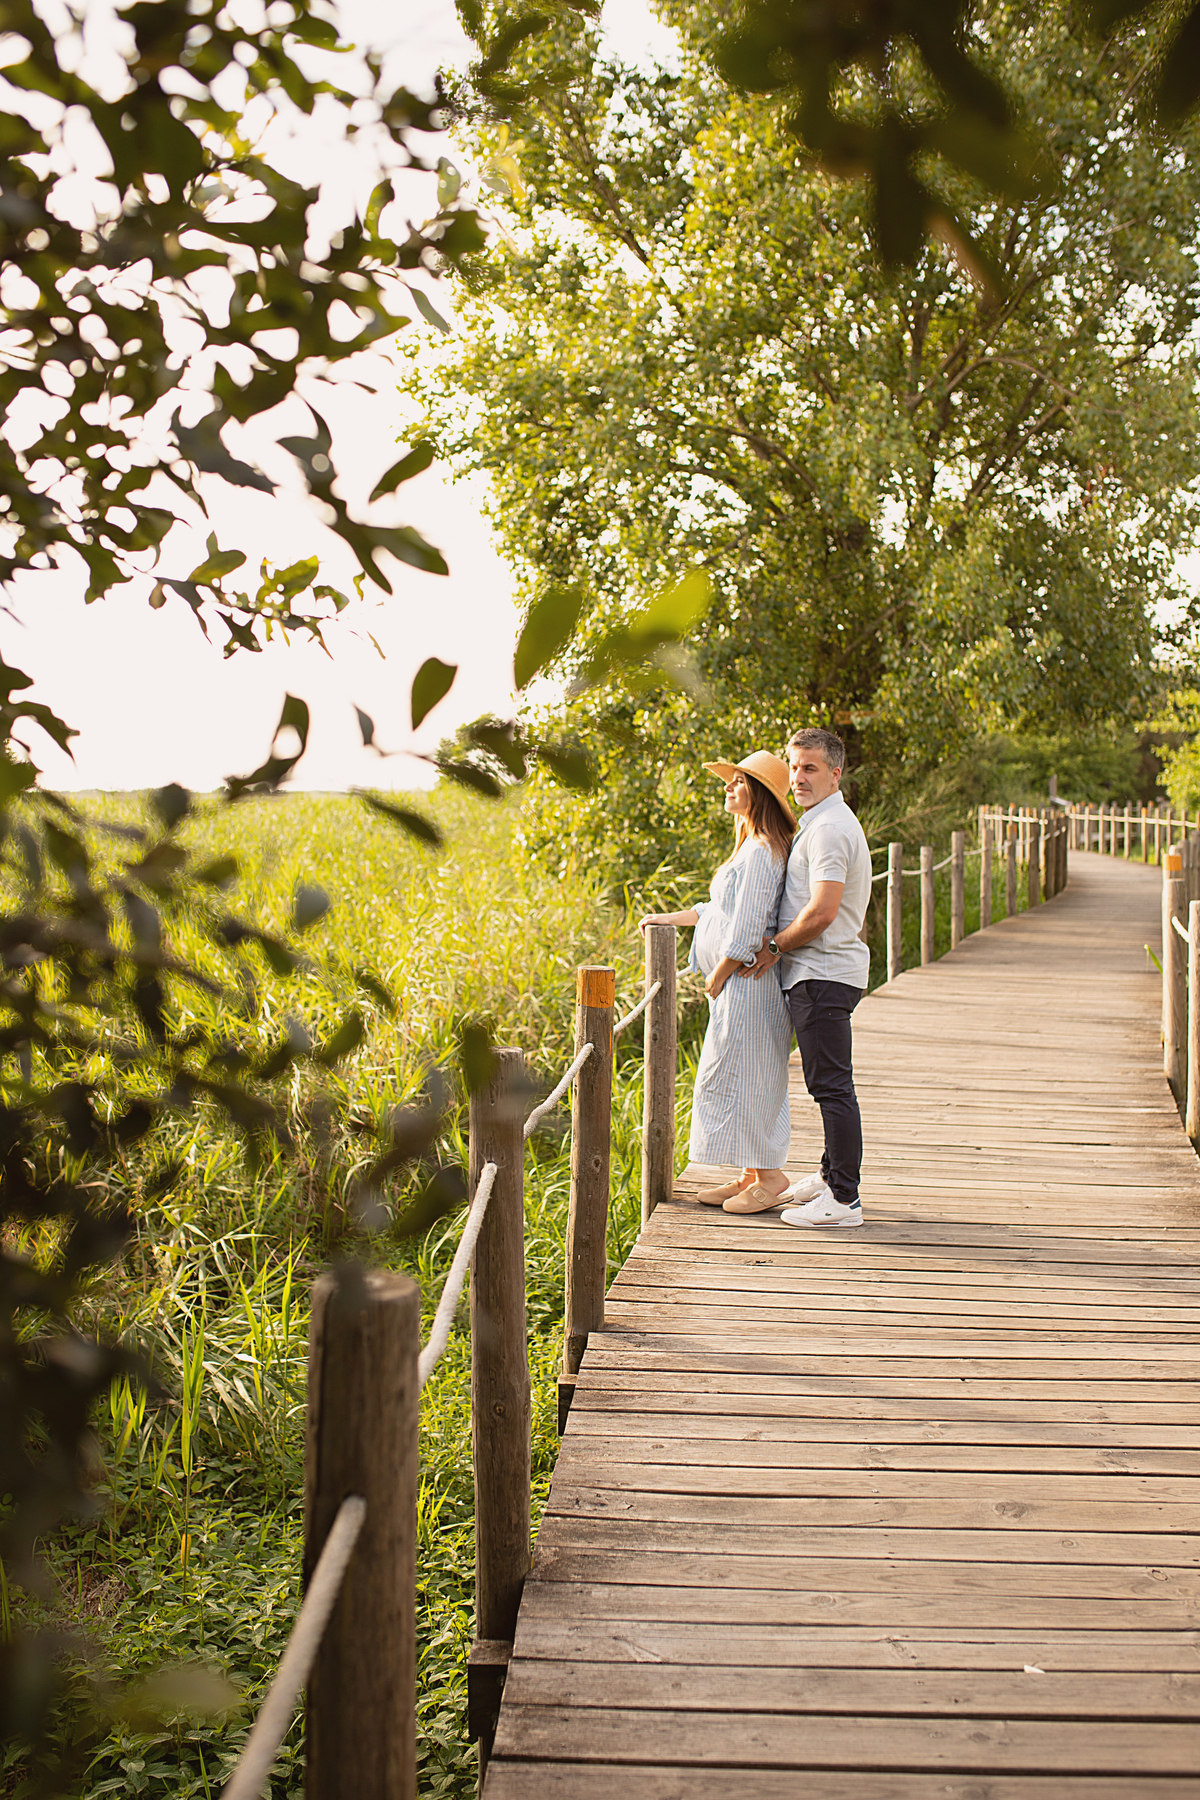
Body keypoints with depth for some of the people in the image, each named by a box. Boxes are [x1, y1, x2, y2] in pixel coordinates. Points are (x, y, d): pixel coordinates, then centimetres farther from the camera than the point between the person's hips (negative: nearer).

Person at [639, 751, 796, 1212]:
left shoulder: (760, 852, -17)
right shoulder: (752, 848, 15)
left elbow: (745, 930, -21)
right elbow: (724, 908, 25)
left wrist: (716, 979, -14)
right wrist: (669, 918, 30)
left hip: (746, 980, -10)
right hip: (739, 982, 10)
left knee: (739, 1076, -5)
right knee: (739, 1079, 13)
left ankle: (769, 1176, 2)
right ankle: (751, 1176, 19)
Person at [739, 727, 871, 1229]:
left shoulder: (828, 828, -16)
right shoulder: (820, 823, 18)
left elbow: (822, 912, -24)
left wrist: (775, 946, -11)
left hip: (823, 974, -11)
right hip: (818, 972, 11)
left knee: (831, 1084, -8)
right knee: (827, 1081, 19)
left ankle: (844, 1199, -6)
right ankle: (833, 1173, 30)